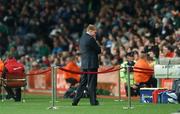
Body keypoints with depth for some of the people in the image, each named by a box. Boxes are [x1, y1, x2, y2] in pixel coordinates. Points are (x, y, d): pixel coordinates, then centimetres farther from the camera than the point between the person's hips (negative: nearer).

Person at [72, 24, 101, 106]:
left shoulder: (82, 38, 12)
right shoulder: (90, 39, -15)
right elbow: (98, 50, -9)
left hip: (84, 64, 8)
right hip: (91, 64, -8)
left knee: (82, 83, 11)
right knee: (92, 84, -2)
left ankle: (75, 101, 7)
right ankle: (93, 101, 3)